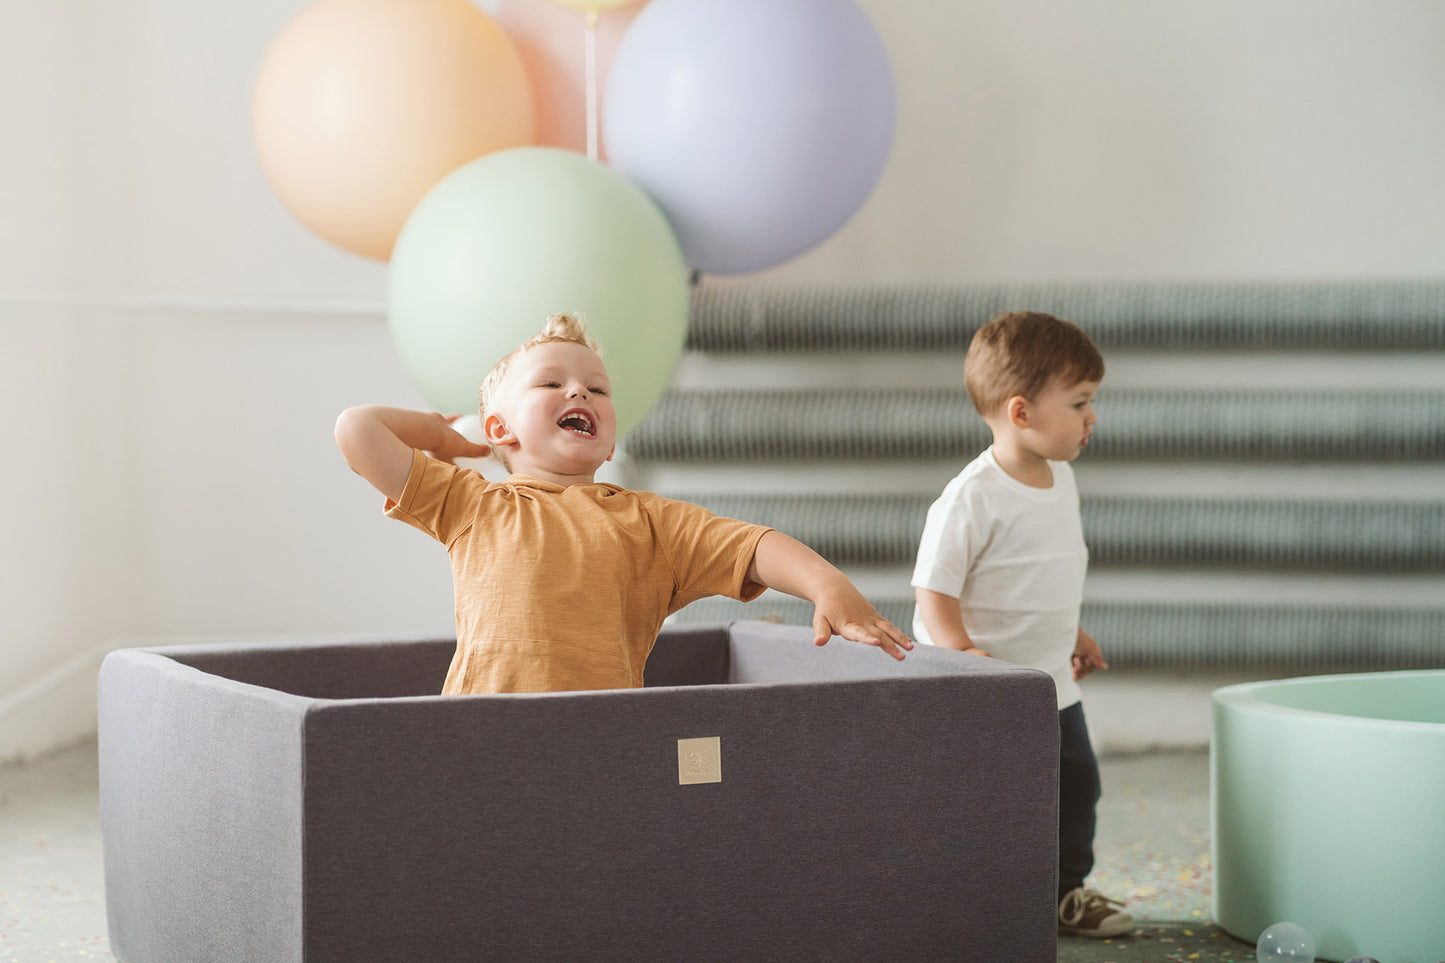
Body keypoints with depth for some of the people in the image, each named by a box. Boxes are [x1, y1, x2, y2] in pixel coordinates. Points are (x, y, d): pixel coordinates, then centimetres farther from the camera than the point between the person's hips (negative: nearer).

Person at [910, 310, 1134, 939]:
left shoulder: (1061, 478, 5)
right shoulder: (970, 499, -22)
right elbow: (933, 594, -22)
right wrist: (965, 655, -35)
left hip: (1054, 686, 9)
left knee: (1075, 784, 18)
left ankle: (1065, 893, 36)